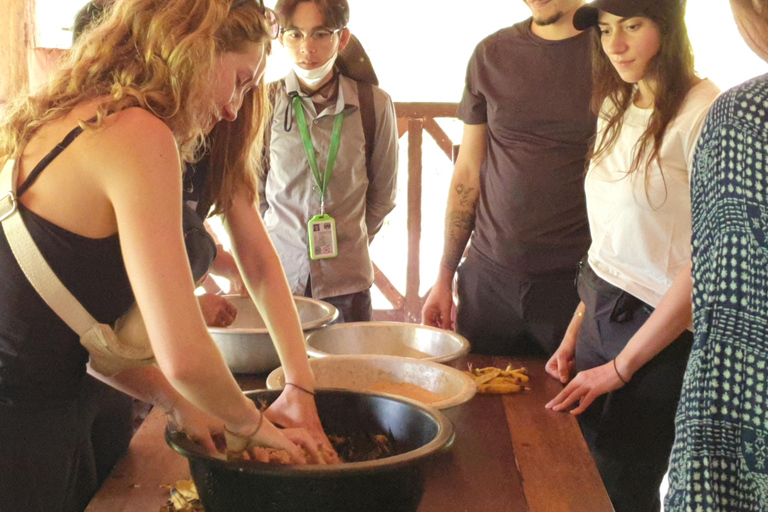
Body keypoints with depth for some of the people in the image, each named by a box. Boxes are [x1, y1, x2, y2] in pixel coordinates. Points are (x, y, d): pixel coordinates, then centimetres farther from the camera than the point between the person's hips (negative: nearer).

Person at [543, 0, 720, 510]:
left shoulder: (705, 114, -17)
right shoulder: (617, 109, 8)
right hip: (600, 316, 7)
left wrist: (621, 367, -14)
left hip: (659, 338, -7)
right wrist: (576, 333, 6)